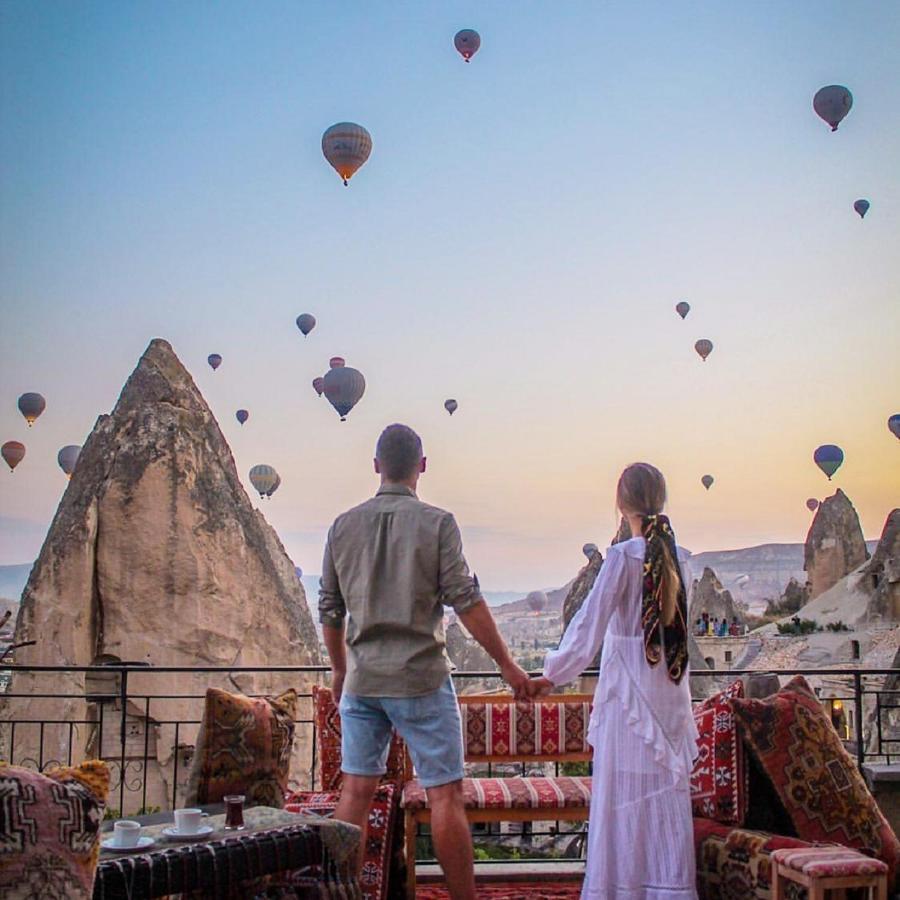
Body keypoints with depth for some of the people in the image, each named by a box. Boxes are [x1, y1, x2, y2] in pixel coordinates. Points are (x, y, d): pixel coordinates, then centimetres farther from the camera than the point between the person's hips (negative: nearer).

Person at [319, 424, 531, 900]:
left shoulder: (343, 526, 5)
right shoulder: (436, 522, -7)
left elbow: (329, 609, 11)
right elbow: (467, 601, -9)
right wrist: (507, 665, -2)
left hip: (362, 680, 4)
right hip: (421, 677, -4)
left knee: (356, 790, 10)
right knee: (445, 795, 2)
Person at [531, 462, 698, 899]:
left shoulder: (624, 556, -13)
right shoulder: (679, 557, 5)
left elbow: (589, 623, -12)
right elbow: (681, 625, 13)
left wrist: (553, 675, -2)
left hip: (629, 685, -6)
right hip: (672, 687, 6)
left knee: (625, 793, 2)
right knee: (667, 789, 11)